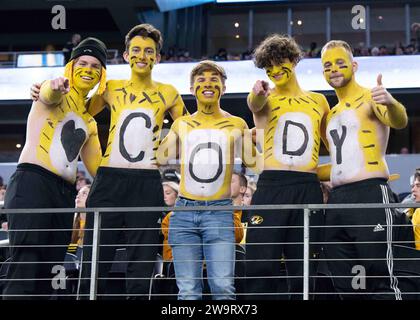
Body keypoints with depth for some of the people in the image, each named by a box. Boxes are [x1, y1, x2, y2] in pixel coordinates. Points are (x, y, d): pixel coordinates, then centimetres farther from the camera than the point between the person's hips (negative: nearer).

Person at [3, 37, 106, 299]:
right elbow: (48, 95, -22)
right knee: (25, 269, -19)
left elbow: (97, 167, 28)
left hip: (65, 194, 8)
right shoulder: (58, 95, 4)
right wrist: (55, 86, -46)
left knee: (47, 275, 4)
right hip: (32, 183, -8)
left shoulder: (89, 122, 27)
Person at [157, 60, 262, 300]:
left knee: (223, 288, -13)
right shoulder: (181, 124, 15)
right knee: (189, 291, -1)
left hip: (219, 211, -2)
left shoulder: (237, 125, 10)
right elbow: (160, 159, 14)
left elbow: (255, 162, 10)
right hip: (185, 210, 2)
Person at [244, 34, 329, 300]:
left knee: (304, 270, 3)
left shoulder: (318, 101, 17)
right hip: (271, 187, -2)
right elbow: (256, 104, -18)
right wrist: (258, 94, -41)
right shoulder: (265, 98, 8)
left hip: (308, 189, 2)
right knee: (261, 265, -11)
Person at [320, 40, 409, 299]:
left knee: (380, 278, -12)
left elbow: (400, 122, -22)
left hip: (370, 195, -8)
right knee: (345, 283, 8)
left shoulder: (370, 99, -1)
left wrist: (391, 103, -44)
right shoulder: (332, 114, 22)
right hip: (337, 200, 8)